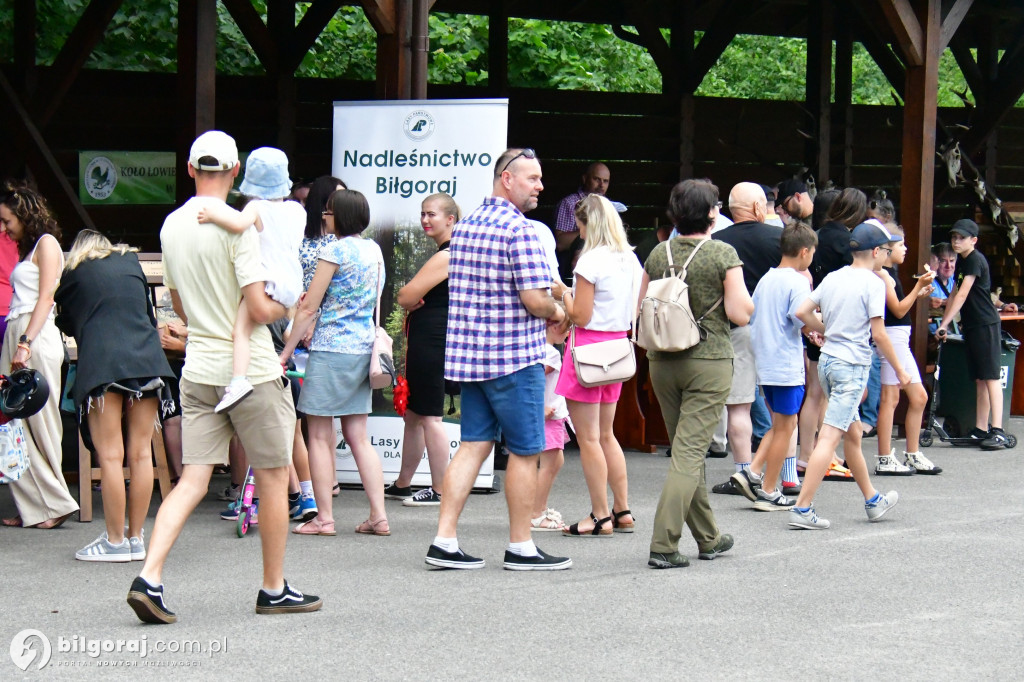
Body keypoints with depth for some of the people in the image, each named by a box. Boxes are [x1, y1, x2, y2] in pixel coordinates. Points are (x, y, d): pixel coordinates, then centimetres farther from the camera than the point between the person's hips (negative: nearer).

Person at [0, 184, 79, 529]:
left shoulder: (46, 243, 1)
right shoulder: (28, 249, 24)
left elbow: (47, 297, -10)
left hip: (37, 338, -8)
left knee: (39, 423, -7)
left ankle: (54, 505, -4)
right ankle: (34, 509, 1)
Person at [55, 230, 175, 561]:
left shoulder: (75, 274, 10)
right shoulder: (131, 263, 18)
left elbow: (67, 324, 20)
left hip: (102, 365, -4)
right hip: (147, 361, 4)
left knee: (110, 456, -3)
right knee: (141, 453, 5)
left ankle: (115, 541, -3)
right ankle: (136, 537, 8)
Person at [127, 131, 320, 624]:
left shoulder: (171, 226, 7)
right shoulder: (236, 228, -14)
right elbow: (260, 309, -18)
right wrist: (285, 306, 3)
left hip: (198, 367, 6)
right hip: (250, 370, -6)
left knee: (193, 479, 5)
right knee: (273, 477, 8)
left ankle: (149, 578, -10)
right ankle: (274, 589, 15)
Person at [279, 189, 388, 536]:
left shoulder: (335, 251, -12)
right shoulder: (374, 250, 10)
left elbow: (308, 309, -10)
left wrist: (285, 352, -5)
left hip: (331, 349, -7)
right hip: (363, 348, 7)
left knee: (319, 435, 1)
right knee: (358, 436, 10)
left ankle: (324, 518, 1)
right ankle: (378, 516, 5)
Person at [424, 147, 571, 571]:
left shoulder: (464, 225, 13)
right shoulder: (518, 228, -15)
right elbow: (535, 299, -20)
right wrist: (556, 312, 3)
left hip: (470, 354, 8)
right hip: (513, 359, -8)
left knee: (474, 444, 9)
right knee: (525, 451, 3)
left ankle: (444, 542, 4)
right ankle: (520, 547, 10)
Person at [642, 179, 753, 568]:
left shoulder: (658, 254, 3)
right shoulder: (723, 254, -10)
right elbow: (740, 314, -14)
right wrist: (747, 300, 7)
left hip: (663, 361, 5)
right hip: (708, 361, -5)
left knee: (688, 450, 16)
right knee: (689, 452, -6)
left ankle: (709, 538, 27)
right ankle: (663, 546, -15)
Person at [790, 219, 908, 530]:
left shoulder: (833, 278, 8)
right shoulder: (873, 283, -11)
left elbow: (802, 312, 5)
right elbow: (878, 334, -14)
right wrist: (899, 369, -3)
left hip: (827, 360, 8)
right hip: (852, 365, -8)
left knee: (852, 434, 19)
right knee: (829, 437, -10)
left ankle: (872, 500, 33)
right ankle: (802, 509, -15)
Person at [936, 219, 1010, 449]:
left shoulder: (975, 260, -14)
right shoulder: (961, 261, 15)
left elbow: (962, 295, -20)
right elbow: (955, 294, 18)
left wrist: (944, 324, -22)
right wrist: (944, 323, 12)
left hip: (985, 324, -9)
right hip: (971, 325, 9)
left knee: (990, 377, -12)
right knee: (980, 380, 9)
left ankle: (998, 432, -15)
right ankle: (980, 430, 10)